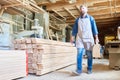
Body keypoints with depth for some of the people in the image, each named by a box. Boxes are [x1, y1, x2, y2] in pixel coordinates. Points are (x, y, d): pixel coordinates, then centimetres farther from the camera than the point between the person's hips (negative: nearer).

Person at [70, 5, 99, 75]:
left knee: (89, 55, 2)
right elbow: (75, 29, 13)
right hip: (80, 38, 1)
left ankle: (89, 69, 13)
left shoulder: (90, 18, 9)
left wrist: (96, 38, -3)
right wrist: (72, 37, 4)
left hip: (89, 38, -1)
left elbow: (94, 28, 5)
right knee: (79, 54, -12)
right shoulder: (78, 19, 14)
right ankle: (79, 70, -14)